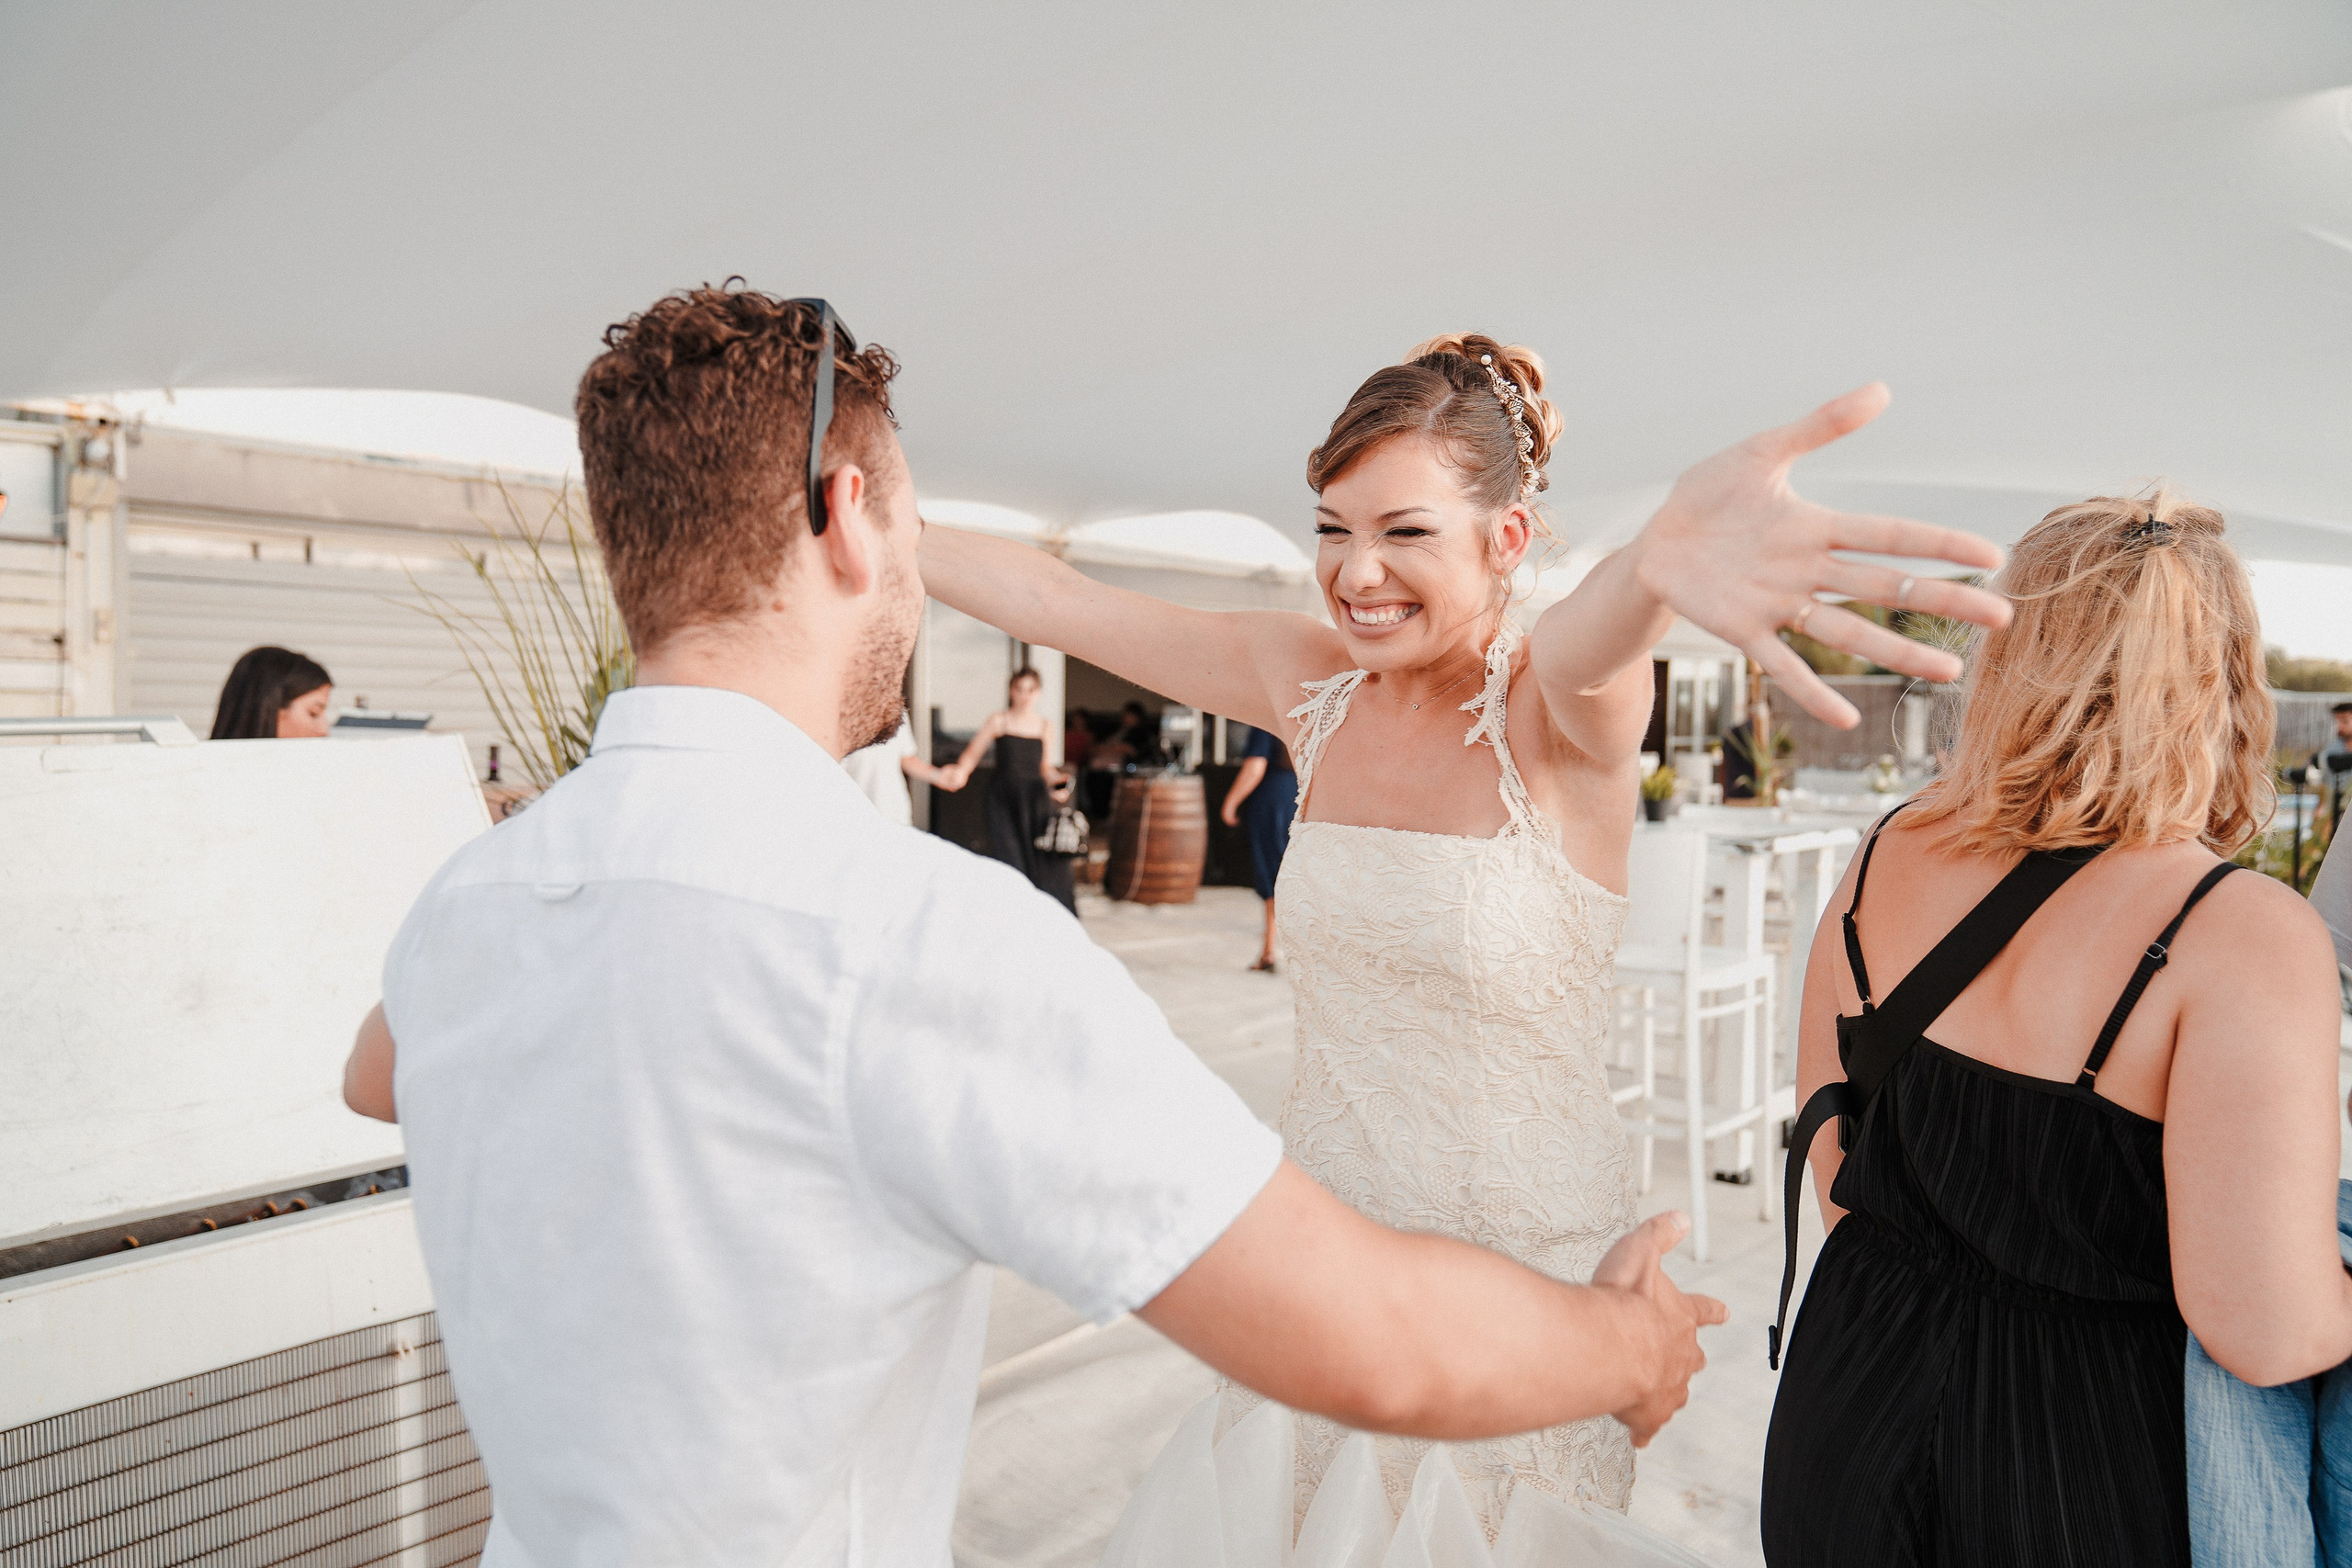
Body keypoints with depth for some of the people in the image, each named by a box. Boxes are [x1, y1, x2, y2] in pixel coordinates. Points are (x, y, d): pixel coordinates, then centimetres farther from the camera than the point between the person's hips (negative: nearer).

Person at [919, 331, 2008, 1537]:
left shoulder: (1563, 712, -18)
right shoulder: (1310, 683, -4)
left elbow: (1585, 648, -42)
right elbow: (1050, 598, -4)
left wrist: (1653, 570, -64)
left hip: (1523, 1252, -4)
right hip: (1321, 1217, 4)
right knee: (1285, 1524, 22)